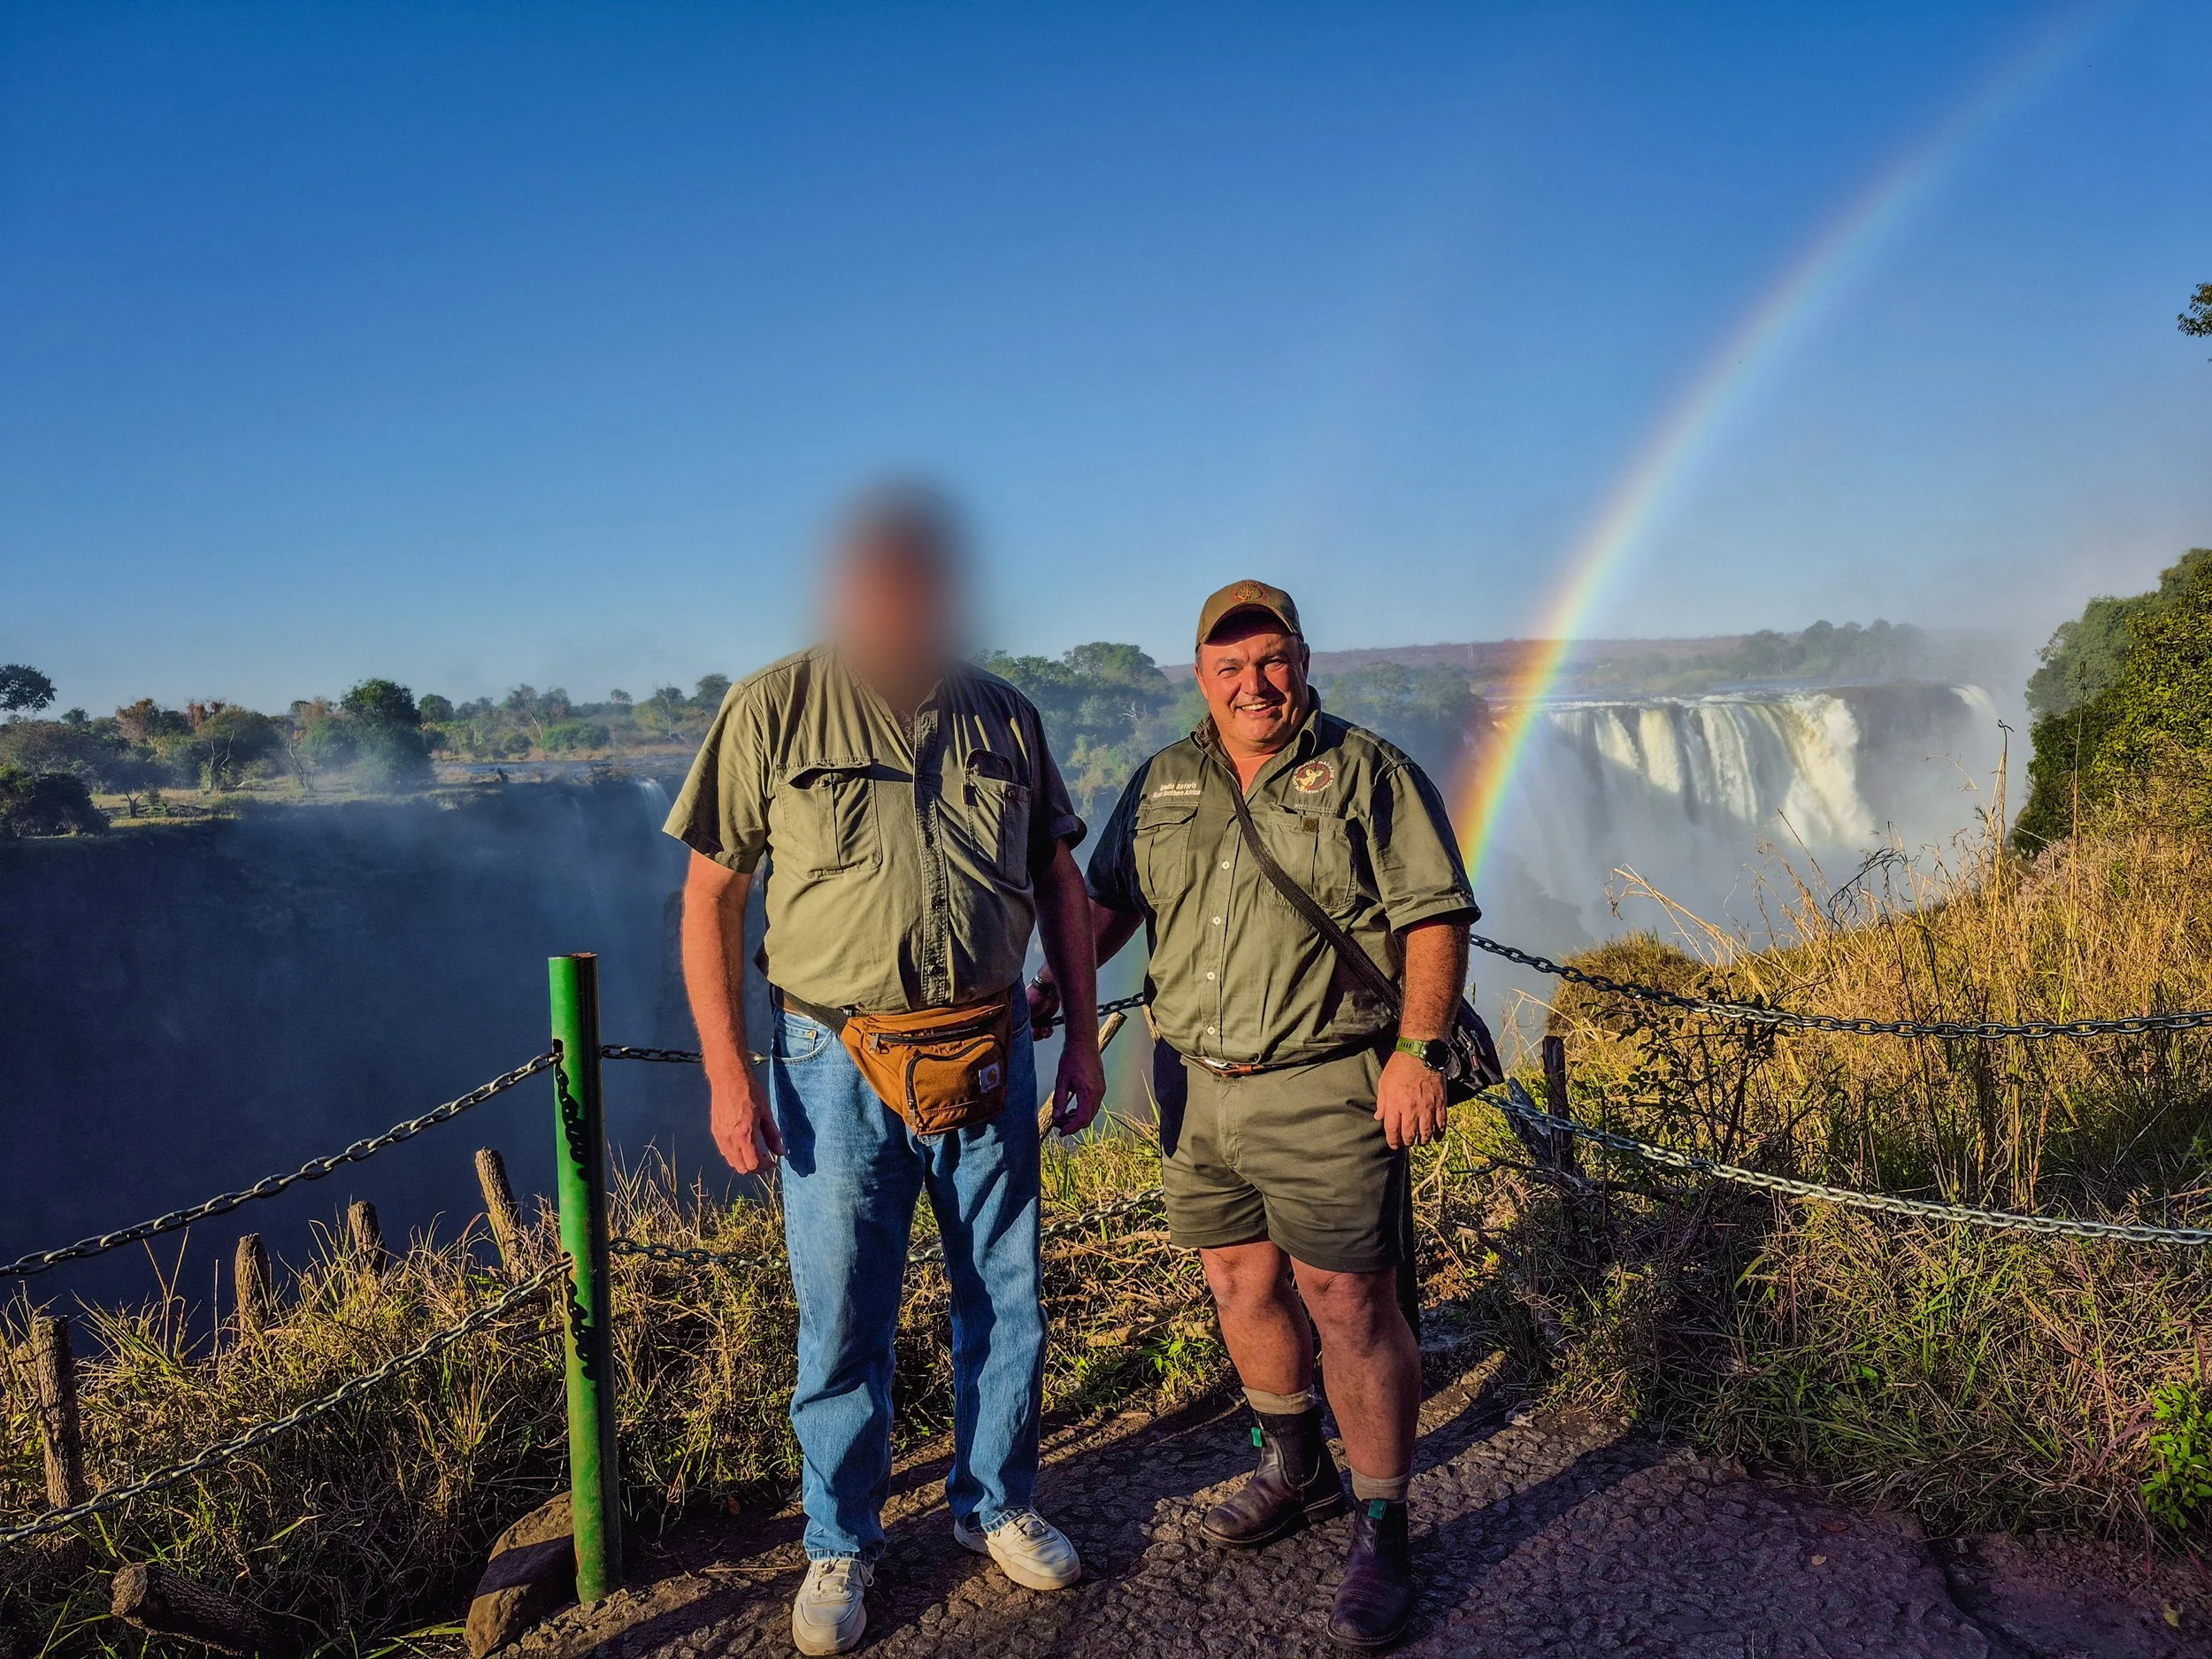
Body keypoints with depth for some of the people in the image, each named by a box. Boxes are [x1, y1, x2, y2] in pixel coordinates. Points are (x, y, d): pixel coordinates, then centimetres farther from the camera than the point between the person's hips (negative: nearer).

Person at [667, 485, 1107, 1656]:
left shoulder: (1003, 715, 4)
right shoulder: (774, 710, -6)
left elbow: (1060, 881, 11)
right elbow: (709, 897, -4)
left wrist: (1084, 1038, 8)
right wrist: (727, 1075, -9)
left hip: (989, 1053, 3)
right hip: (838, 1058, -3)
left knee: (1004, 1298, 14)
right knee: (841, 1319, 8)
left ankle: (997, 1505, 37)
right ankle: (840, 1547, 30)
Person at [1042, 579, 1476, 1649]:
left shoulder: (1366, 774, -4)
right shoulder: (1164, 782, 10)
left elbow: (1434, 916, -7)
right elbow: (1111, 898, 18)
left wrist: (1418, 1050, -16)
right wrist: (1060, 979, 2)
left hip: (1325, 1088, -5)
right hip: (1194, 1084, 6)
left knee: (1349, 1302, -2)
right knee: (1240, 1282, 16)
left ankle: (1382, 1530, 14)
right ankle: (1296, 1468, 39)